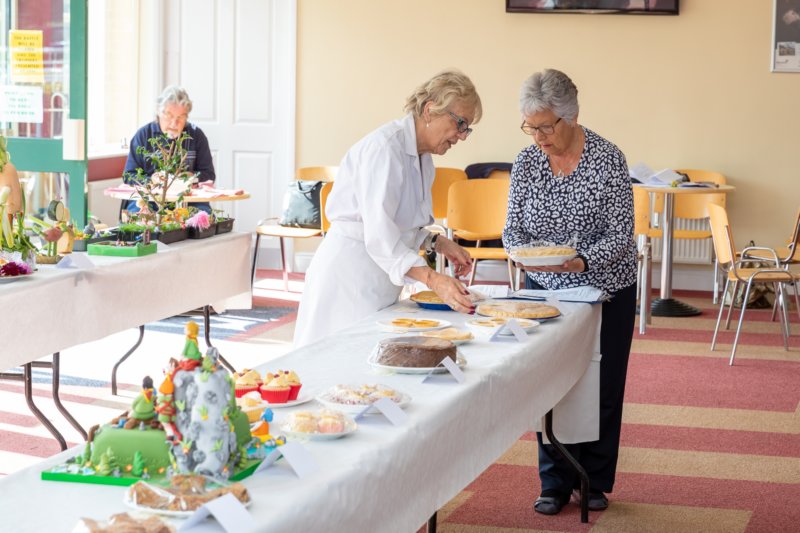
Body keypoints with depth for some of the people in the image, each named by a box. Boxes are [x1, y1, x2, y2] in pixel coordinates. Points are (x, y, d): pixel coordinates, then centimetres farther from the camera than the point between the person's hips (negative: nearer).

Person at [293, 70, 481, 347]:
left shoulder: (422, 157, 13)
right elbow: (378, 233, -28)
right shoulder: (385, 147, -19)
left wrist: (437, 243, 6)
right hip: (350, 270, -9)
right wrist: (432, 279, -37)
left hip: (381, 273, 10)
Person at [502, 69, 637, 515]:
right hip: (545, 287, 3)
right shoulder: (527, 162, -6)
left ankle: (596, 482, 21)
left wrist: (582, 261, -36)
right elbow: (513, 227, -3)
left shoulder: (608, 159, -18)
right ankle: (556, 483, 15)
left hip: (605, 289, -3)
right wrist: (523, 251, -26)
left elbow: (620, 235, -18)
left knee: (602, 386, 6)